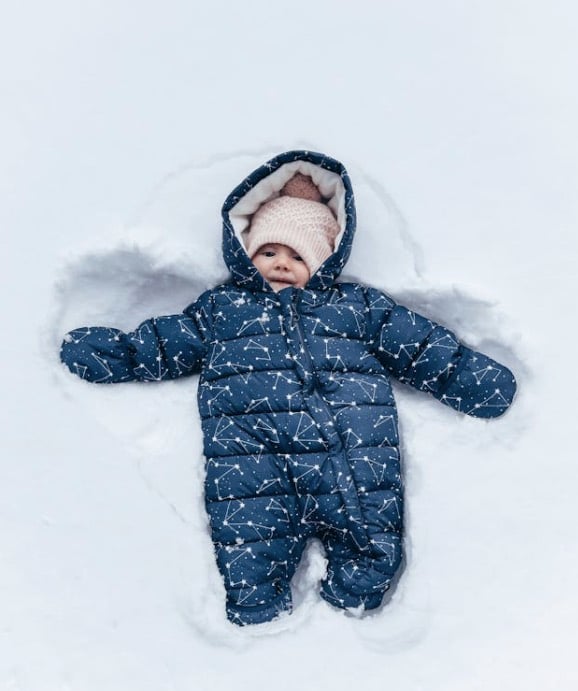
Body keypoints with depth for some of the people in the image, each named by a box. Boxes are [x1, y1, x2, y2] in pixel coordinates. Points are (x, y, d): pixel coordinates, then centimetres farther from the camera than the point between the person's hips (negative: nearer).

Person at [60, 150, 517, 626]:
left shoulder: (358, 305, 20)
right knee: (249, 581, -11)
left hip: (354, 466, 1)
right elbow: (154, 347, 22)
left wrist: (480, 379, 9)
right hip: (255, 473, 0)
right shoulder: (219, 309, 22)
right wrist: (101, 352, 12)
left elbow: (427, 348, 17)